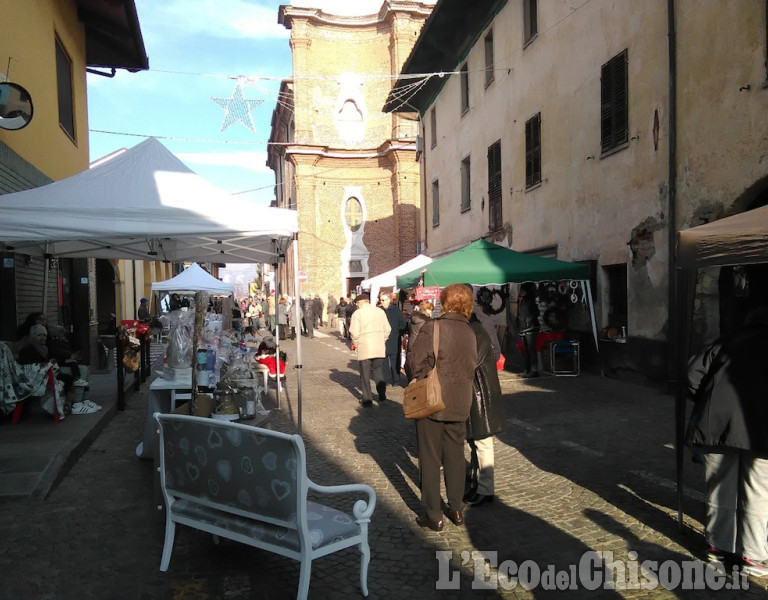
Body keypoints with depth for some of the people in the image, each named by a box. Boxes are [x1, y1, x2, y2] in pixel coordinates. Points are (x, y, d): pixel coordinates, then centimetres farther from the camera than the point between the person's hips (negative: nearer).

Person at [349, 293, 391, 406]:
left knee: (365, 374, 6)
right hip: (379, 349, 4)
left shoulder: (357, 313, -8)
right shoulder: (380, 311, 6)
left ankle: (367, 399, 9)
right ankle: (382, 395, 19)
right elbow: (387, 329, 6)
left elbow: (354, 332, -14)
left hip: (364, 348, -4)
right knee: (378, 371, 19)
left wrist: (356, 344, 2)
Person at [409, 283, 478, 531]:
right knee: (455, 457, 18)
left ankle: (433, 515, 15)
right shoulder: (469, 332, 1)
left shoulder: (432, 327, -16)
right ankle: (456, 508, 29)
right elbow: (472, 366, 6)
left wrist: (423, 382, -2)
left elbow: (419, 361, -19)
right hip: (460, 404, 5)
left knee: (430, 459, 7)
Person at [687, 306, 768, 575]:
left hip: (716, 421, 3)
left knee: (720, 488, 14)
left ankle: (719, 546, 26)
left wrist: (703, 403, 17)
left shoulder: (730, 340, 17)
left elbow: (694, 371, 8)